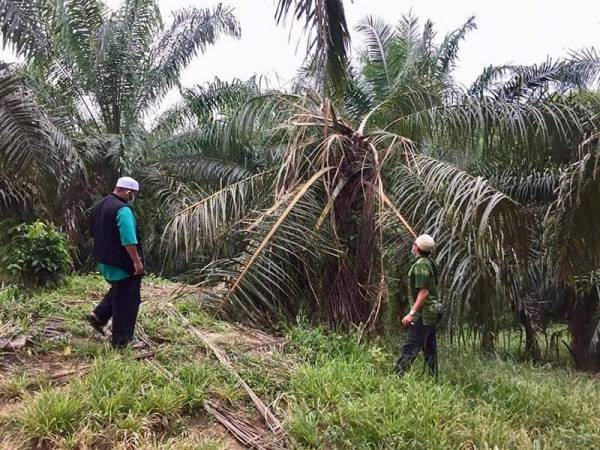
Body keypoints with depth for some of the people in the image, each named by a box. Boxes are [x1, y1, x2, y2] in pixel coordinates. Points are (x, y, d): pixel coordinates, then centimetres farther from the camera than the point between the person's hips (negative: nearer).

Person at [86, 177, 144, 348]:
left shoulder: (99, 206, 11)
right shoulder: (123, 209, -20)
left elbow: (95, 233, 20)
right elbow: (128, 240, -26)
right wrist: (137, 260, -21)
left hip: (104, 260, 9)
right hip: (122, 263, -9)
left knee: (117, 292, 27)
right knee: (126, 299, 2)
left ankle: (99, 315, 13)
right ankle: (122, 340, 8)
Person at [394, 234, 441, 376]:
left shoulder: (421, 265, -17)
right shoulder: (429, 263, 13)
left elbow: (424, 292, -23)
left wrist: (412, 313, -23)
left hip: (423, 314, -10)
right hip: (431, 312, 10)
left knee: (410, 348, -11)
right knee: (430, 349, 14)